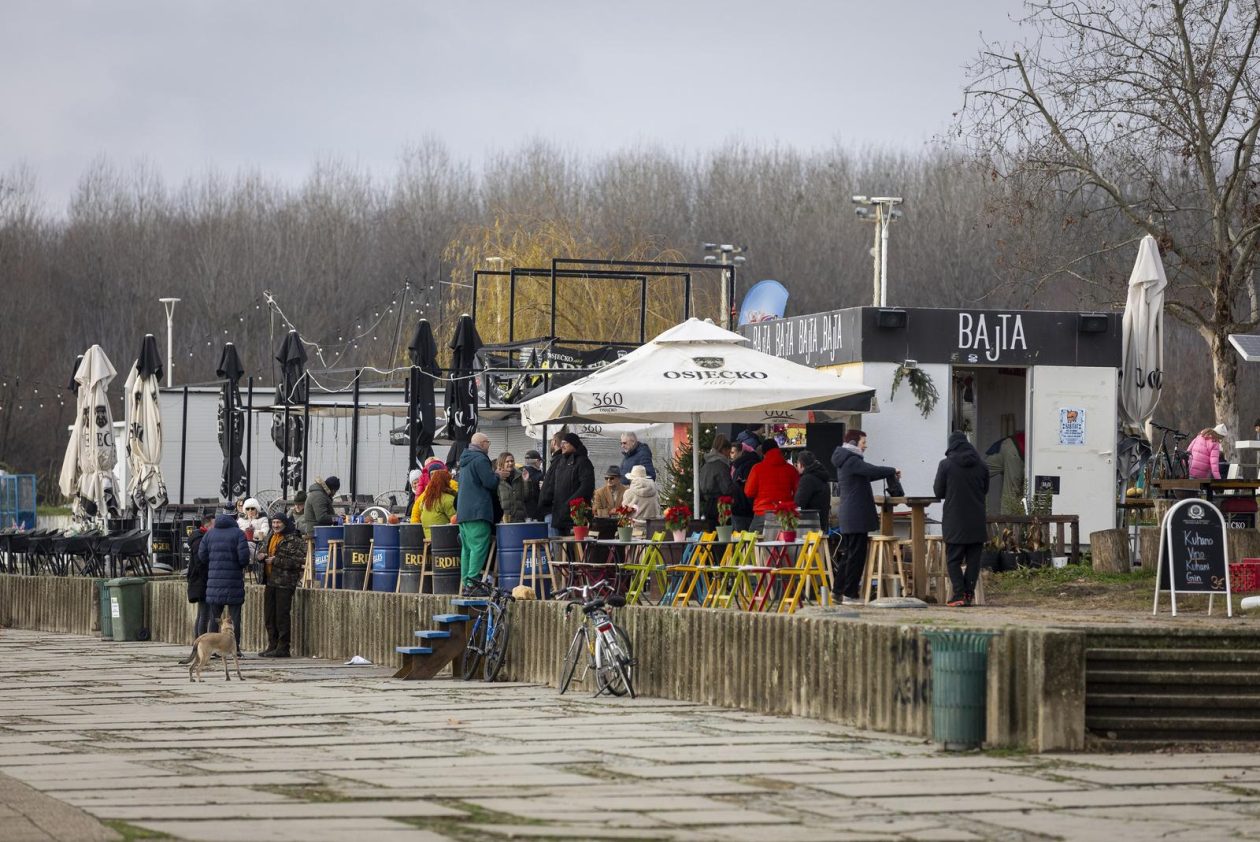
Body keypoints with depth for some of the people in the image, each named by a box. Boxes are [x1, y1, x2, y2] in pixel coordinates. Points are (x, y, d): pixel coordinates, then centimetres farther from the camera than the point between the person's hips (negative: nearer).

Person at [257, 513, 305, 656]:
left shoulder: (294, 540, -9)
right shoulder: (271, 538, 16)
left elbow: (298, 561, -17)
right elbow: (264, 552, 28)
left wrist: (276, 560, -16)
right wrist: (261, 556, 3)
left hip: (285, 583, -8)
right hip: (270, 582, 8)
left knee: (282, 615, -6)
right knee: (269, 616, 10)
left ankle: (283, 648, -2)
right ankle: (272, 646, 18)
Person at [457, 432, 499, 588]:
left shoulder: (465, 461, 20)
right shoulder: (480, 459, -10)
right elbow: (490, 482, -15)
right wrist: (497, 475, 6)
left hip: (463, 511, 9)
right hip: (478, 510, -9)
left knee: (467, 547, 10)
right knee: (479, 546, -12)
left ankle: (465, 581, 8)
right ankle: (473, 579, -20)